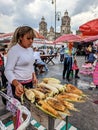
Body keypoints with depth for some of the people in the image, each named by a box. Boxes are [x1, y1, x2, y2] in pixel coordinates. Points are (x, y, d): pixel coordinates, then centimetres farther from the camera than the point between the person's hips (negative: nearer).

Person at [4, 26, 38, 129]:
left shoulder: (30, 49, 6)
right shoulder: (14, 50, -18)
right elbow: (8, 71, -22)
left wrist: (34, 76, 7)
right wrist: (17, 84, -36)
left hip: (29, 83, 7)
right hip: (18, 85, -7)